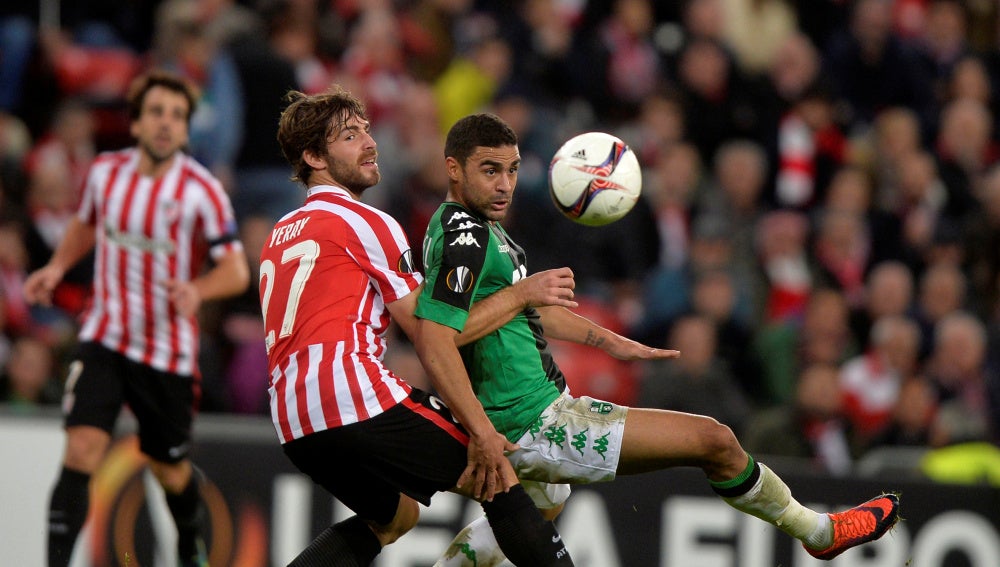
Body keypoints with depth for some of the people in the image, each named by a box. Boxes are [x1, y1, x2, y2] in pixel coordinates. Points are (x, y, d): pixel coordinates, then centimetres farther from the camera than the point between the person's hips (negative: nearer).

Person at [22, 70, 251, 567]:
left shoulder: (201, 190, -12)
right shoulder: (105, 171, -1)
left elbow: (236, 270, -10)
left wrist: (197, 290, -30)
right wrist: (56, 267, 5)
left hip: (169, 350, -1)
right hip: (104, 336, 1)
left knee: (170, 470, 12)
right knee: (83, 448, -19)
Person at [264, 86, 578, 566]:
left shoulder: (280, 235, 24)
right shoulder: (365, 222, 1)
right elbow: (433, 336, -4)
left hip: (292, 424, 8)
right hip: (356, 395, -8)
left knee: (394, 514, 27)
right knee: (497, 476, 2)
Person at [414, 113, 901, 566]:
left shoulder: (477, 226, 9)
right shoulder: (463, 237, -22)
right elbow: (434, 342, -31)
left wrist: (608, 341, 27)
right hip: (534, 425, -11)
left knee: (543, 505, 42)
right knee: (714, 440, -4)